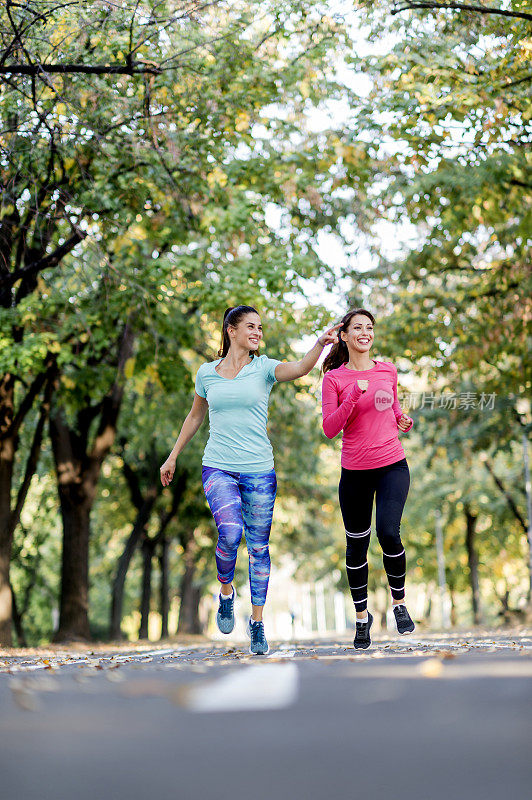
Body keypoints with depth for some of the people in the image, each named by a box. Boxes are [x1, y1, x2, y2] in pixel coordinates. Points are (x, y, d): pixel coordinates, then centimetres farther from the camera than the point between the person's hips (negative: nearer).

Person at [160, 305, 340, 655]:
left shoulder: (263, 368, 0)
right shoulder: (207, 373, 6)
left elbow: (299, 369, -20)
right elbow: (196, 416, 20)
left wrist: (321, 344, -39)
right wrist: (173, 457, 24)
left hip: (259, 470, 0)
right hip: (219, 467, 0)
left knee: (259, 547, 4)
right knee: (230, 533, -23)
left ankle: (258, 623, 18)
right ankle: (226, 593, 6)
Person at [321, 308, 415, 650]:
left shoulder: (388, 371, 7)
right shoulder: (334, 379, -2)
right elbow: (330, 429, -12)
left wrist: (403, 420, 3)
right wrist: (355, 394, -20)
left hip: (392, 465, 1)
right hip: (355, 471, -1)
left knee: (389, 533, -19)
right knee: (357, 545, 7)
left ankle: (399, 601, 5)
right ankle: (362, 615, 26)